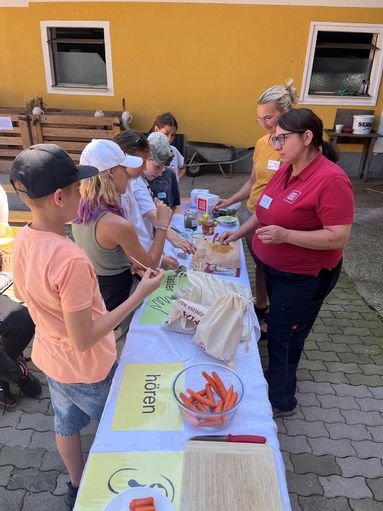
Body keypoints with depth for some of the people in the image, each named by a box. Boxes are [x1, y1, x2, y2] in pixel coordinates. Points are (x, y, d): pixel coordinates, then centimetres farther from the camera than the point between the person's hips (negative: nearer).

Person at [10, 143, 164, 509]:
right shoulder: (71, 260, -37)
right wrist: (140, 295, -29)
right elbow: (84, 340, -30)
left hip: (48, 356, 7)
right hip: (86, 370, -7)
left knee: (66, 422, 29)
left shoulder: (22, 241, -11)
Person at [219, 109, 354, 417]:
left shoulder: (331, 179, -24)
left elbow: (339, 237, -26)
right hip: (275, 268, 8)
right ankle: (277, 379, 46)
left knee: (283, 338, 7)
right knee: (278, 331, 23)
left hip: (305, 277, -8)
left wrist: (285, 235, -33)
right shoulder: (286, 170, 2)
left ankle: (281, 400, 31)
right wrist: (238, 233, 5)